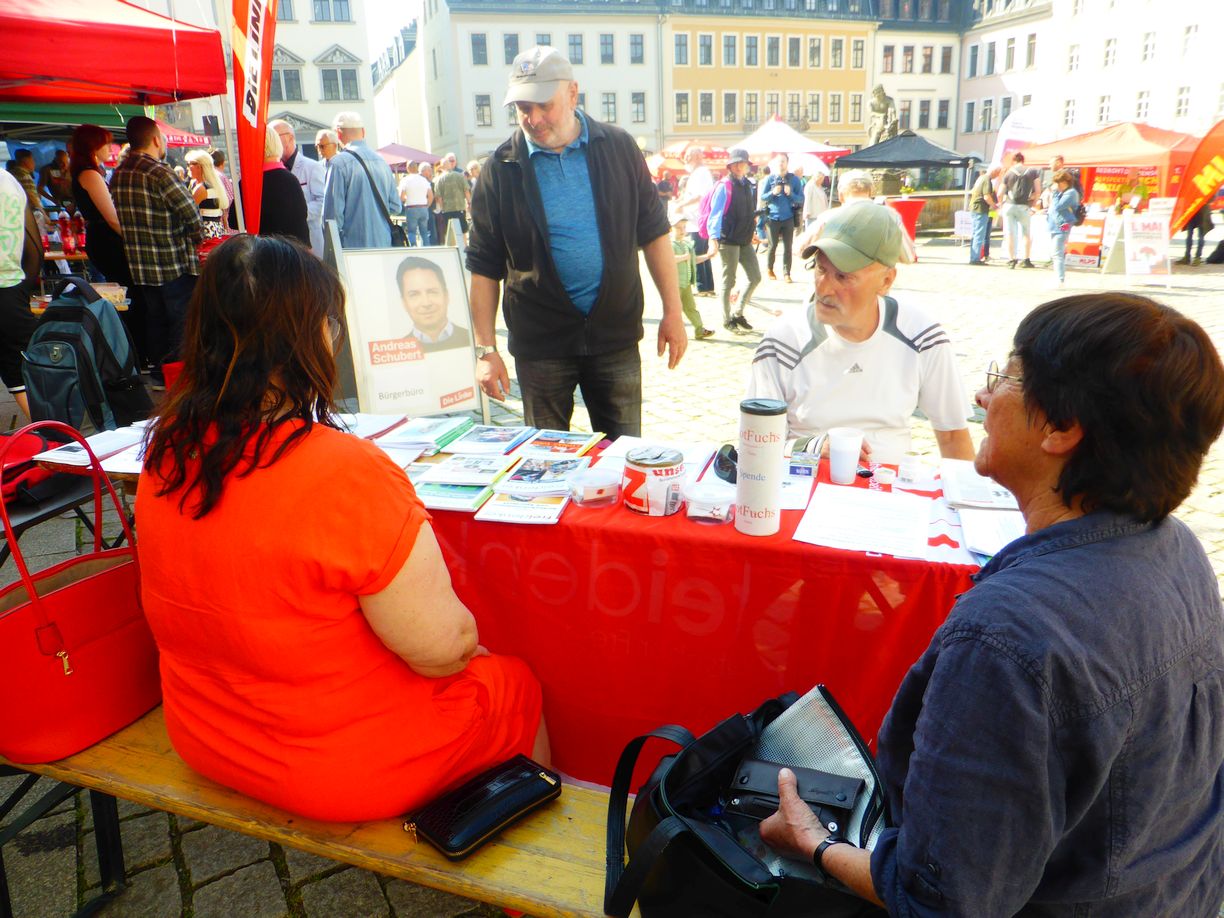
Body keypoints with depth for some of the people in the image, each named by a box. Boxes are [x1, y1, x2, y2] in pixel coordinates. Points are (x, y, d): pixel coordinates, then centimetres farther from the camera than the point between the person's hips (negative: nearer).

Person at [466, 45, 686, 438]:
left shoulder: (618, 148, 0)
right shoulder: (502, 169, -3)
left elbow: (653, 232, 6)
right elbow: (484, 266, -1)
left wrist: (672, 312, 2)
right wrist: (486, 350, -5)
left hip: (616, 336, 1)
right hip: (541, 344, -1)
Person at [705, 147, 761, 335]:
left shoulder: (748, 186, 11)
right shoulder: (724, 186, -11)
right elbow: (715, 214, -18)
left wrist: (752, 232, 27)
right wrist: (713, 239, -27)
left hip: (745, 240, 8)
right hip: (728, 241, -8)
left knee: (755, 277, 9)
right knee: (728, 281, 1)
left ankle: (738, 313, 24)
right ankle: (727, 320, 15)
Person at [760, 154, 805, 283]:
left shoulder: (794, 179, 1)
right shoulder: (770, 179, 1)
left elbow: (801, 199, 0)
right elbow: (762, 197, 0)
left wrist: (790, 194, -18)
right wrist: (773, 192, -18)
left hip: (788, 218, 0)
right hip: (773, 218, 0)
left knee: (788, 247, 1)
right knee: (772, 246, 7)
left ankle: (786, 273, 6)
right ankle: (769, 269, 24)